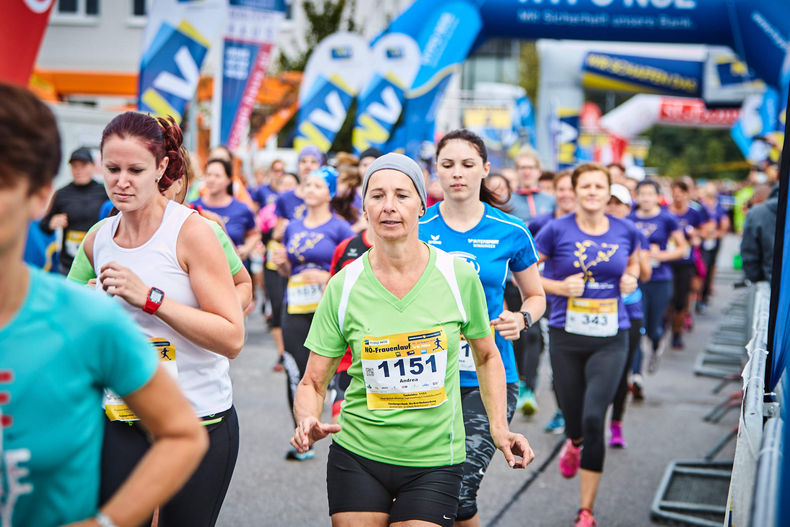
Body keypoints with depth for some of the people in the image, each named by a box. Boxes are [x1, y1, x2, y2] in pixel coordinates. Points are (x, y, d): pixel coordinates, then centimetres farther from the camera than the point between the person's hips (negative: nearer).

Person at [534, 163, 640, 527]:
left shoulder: (625, 231, 2)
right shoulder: (557, 230, -6)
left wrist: (631, 279, 2)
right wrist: (559, 286, -15)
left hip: (610, 338, 0)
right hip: (566, 336, 0)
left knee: (594, 419, -10)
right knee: (573, 414, 11)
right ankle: (573, 443, 53)